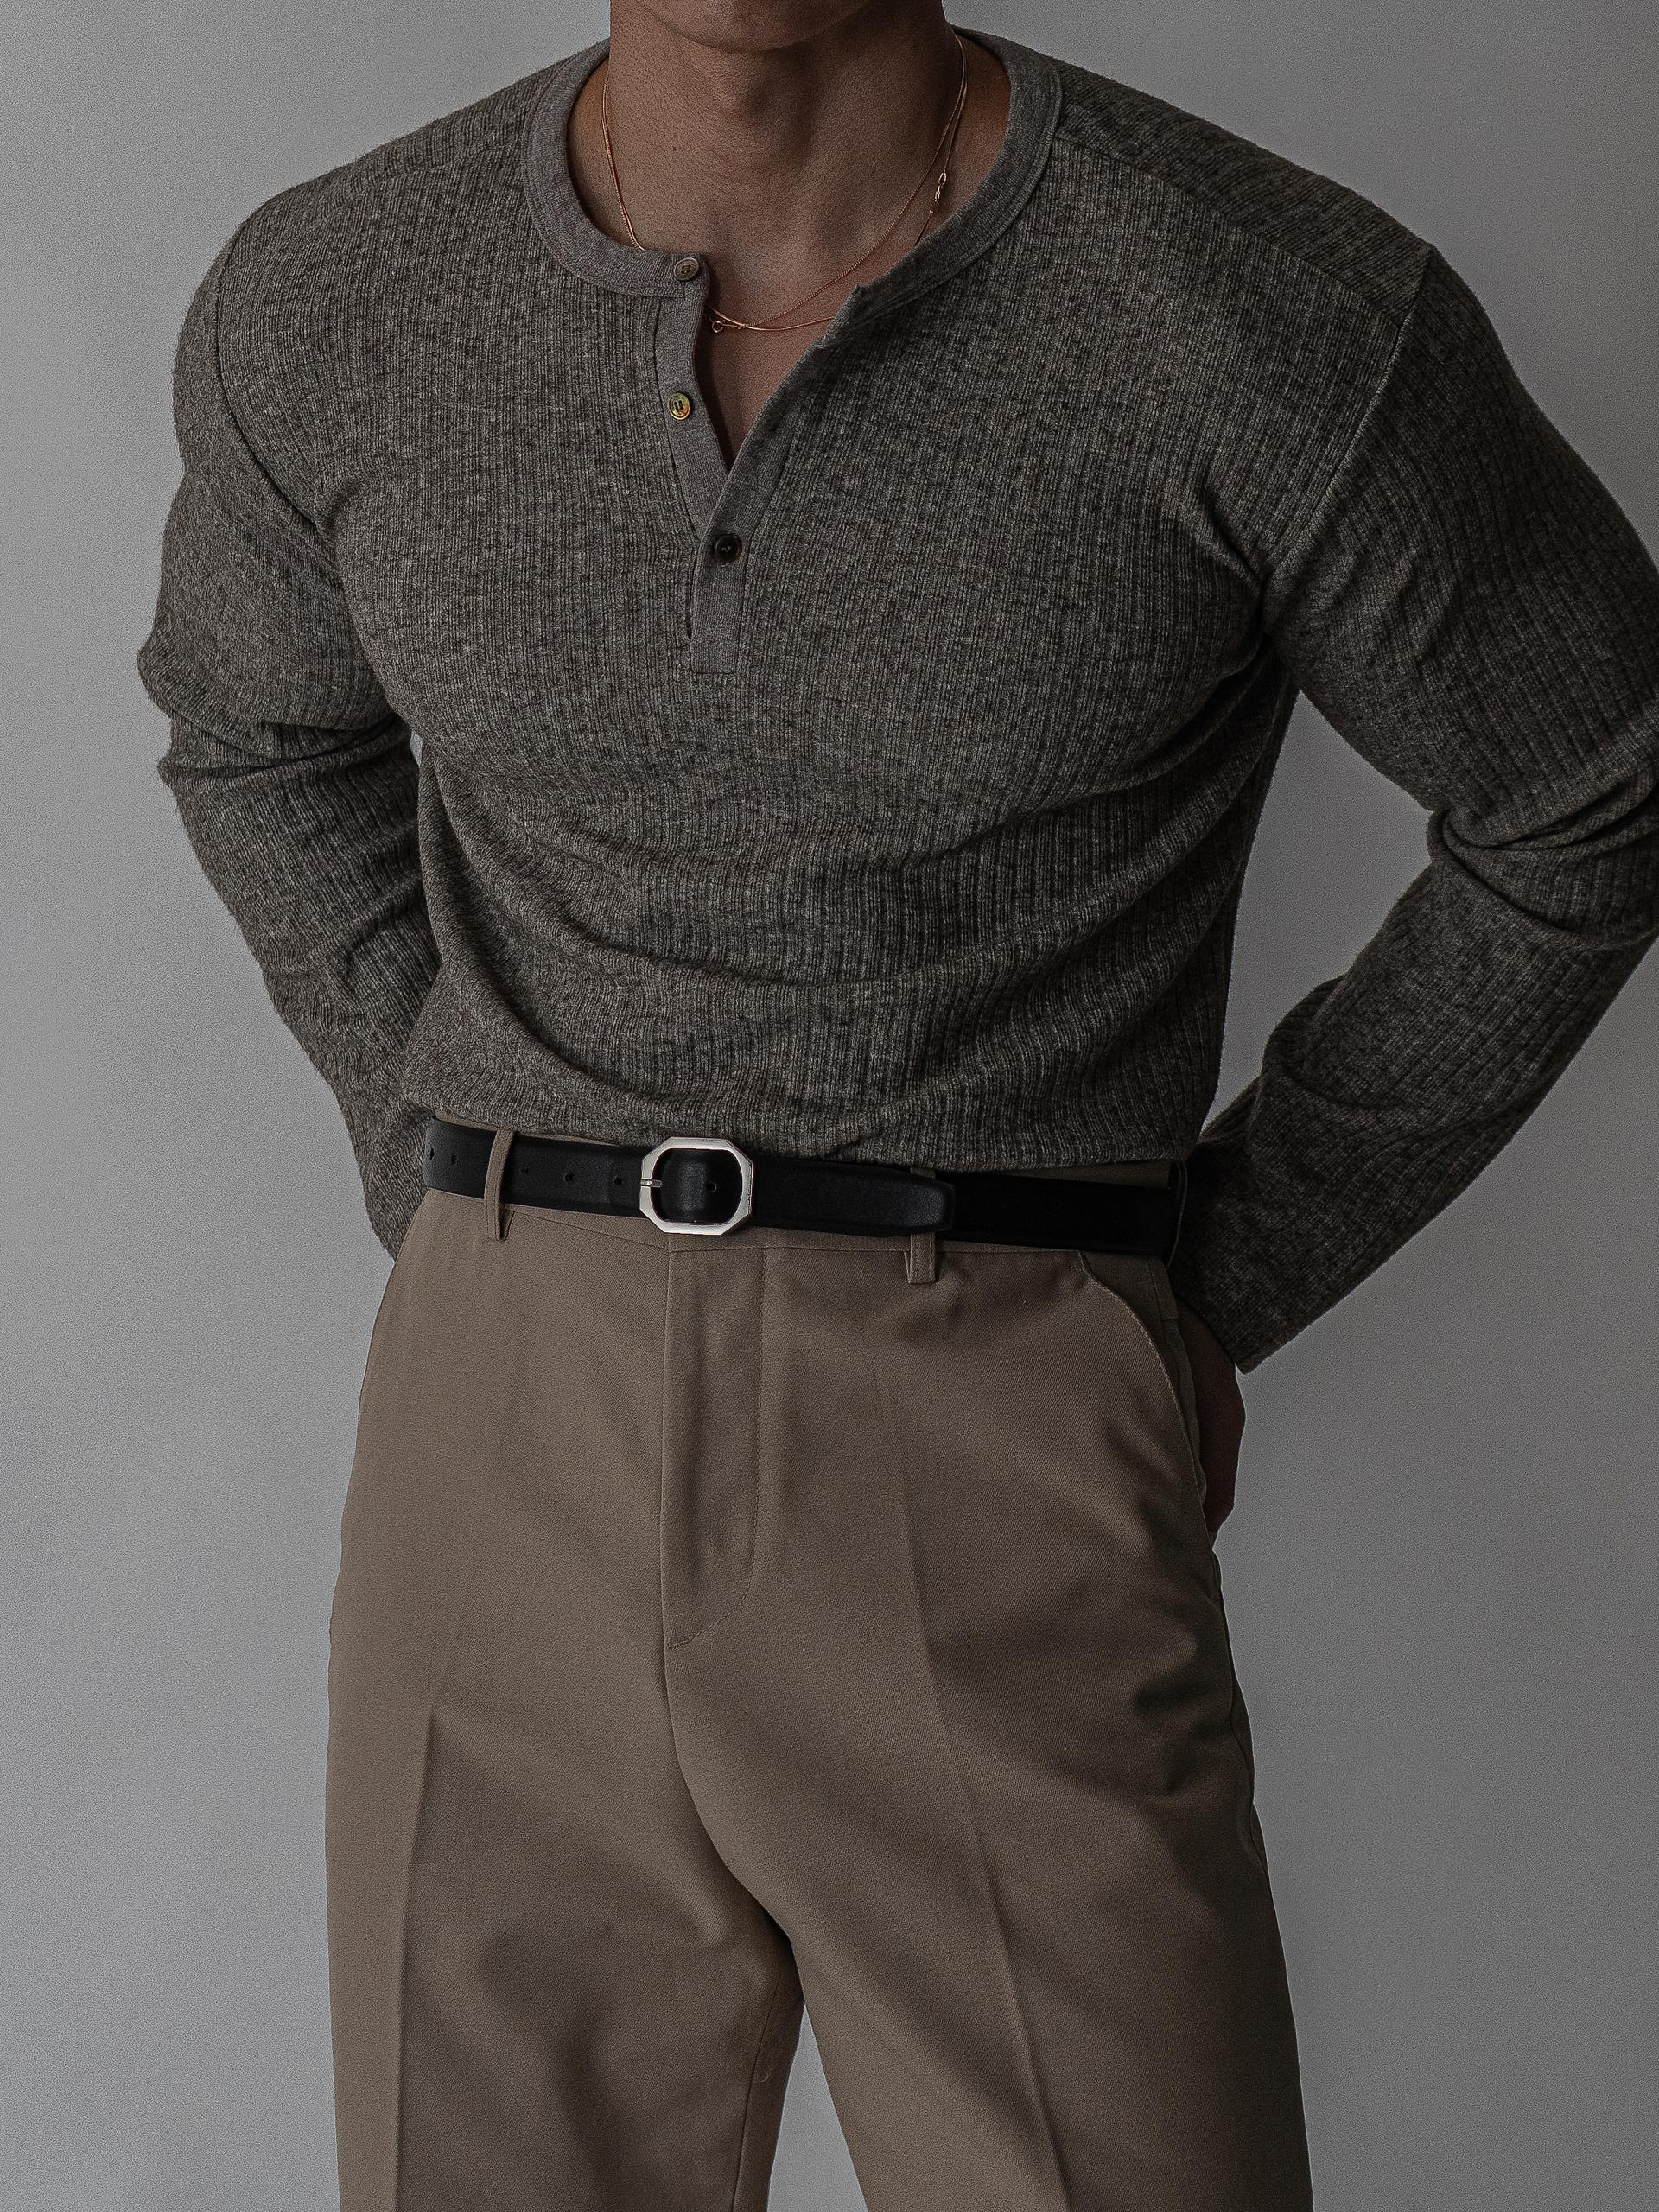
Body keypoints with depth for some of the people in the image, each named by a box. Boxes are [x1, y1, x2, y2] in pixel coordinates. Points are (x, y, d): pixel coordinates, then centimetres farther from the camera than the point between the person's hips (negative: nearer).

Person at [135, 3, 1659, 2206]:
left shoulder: (1288, 315, -10)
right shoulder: (318, 306, 1)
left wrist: (1221, 1293, 6)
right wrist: (479, 1218, 12)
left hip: (993, 1488, -2)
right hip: (510, 1450, 3)